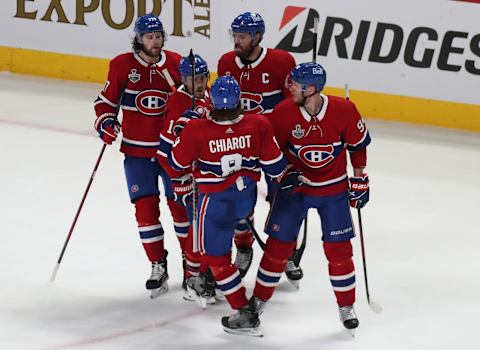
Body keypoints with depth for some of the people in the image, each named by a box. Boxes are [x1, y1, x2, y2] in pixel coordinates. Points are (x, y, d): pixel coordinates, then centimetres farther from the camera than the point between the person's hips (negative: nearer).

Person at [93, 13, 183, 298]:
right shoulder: (122, 66, -5)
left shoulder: (176, 64, -2)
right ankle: (158, 266, 7)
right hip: (137, 151, 0)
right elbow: (107, 101, 5)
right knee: (145, 207, -3)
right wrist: (106, 123, -11)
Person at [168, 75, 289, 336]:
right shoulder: (258, 125, -17)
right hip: (247, 195, 4)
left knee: (215, 254, 9)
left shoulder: (196, 130, -22)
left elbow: (177, 162, -4)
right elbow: (274, 166, -9)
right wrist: (285, 176, 15)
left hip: (216, 202, -4)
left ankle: (245, 312, 8)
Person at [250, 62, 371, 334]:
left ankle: (347, 307, 19)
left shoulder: (344, 110, -18)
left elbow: (359, 143, -2)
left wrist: (360, 180, 0)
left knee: (338, 249, 2)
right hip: (294, 186, 0)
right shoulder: (284, 112, -18)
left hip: (334, 189, 0)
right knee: (279, 245, 1)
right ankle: (258, 301, 17)